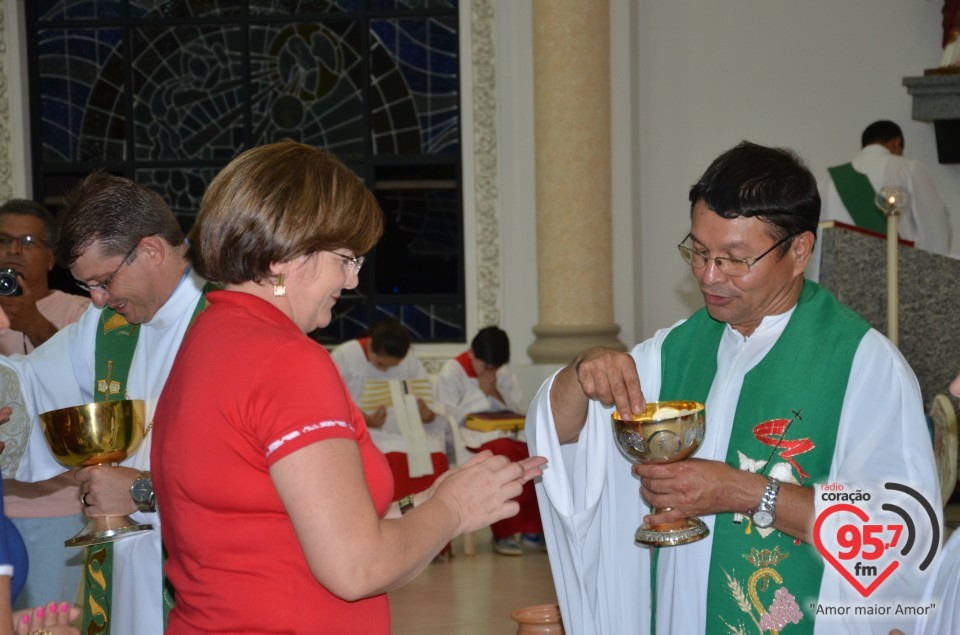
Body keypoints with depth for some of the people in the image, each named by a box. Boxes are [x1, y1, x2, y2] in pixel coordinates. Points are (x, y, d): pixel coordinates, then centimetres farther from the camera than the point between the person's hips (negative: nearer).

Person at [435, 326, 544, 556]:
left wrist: (495, 393, -9)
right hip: (469, 436, -5)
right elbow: (450, 417, -10)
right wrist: (482, 392, -12)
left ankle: (532, 529, -16)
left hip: (506, 432, 6)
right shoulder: (451, 371, -3)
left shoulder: (504, 373, 14)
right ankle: (503, 533, -28)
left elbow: (516, 411, 10)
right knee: (503, 452, -38)